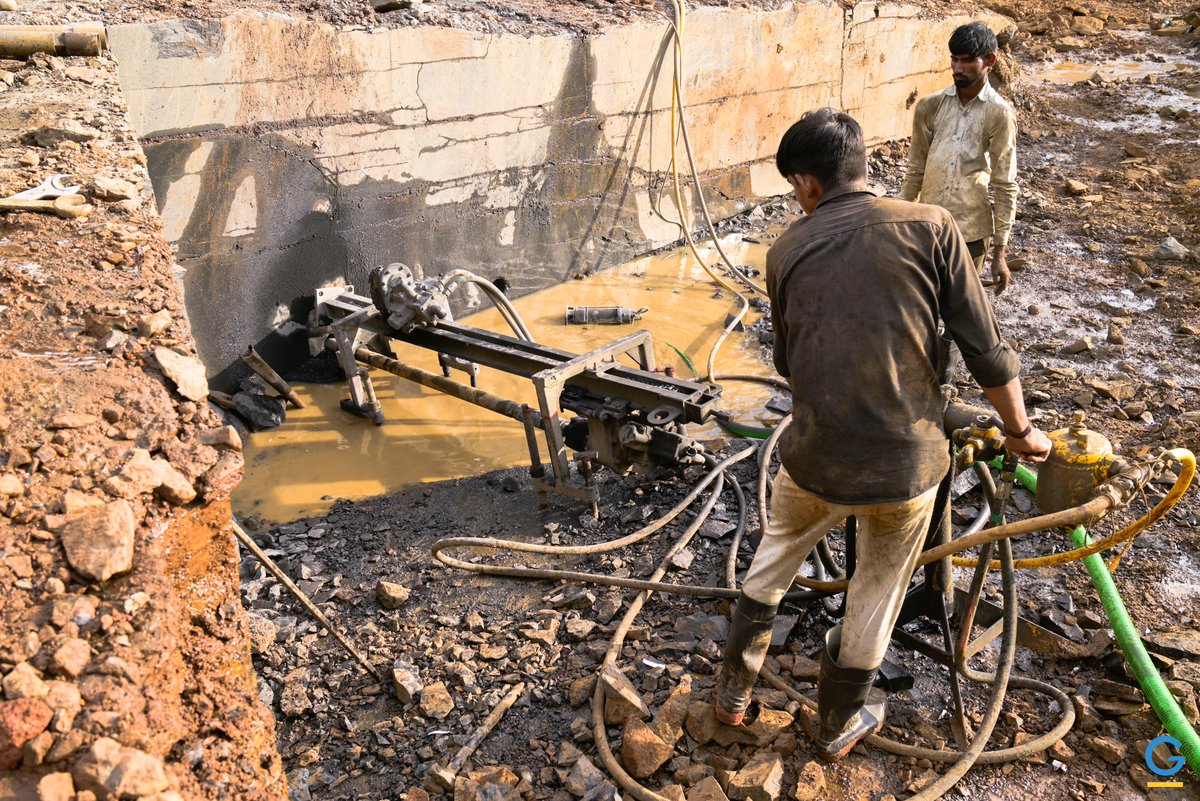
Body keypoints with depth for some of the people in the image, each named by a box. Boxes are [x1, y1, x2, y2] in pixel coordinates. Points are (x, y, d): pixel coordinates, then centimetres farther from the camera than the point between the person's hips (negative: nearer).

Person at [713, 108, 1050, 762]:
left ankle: (734, 689, 40)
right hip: (906, 462, -1)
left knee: (778, 550, 30)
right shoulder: (929, 226, -7)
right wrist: (1021, 431, 9)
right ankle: (839, 723, 42)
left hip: (817, 457, 1)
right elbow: (984, 347, -6)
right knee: (877, 589, 22)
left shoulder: (787, 251, 1)